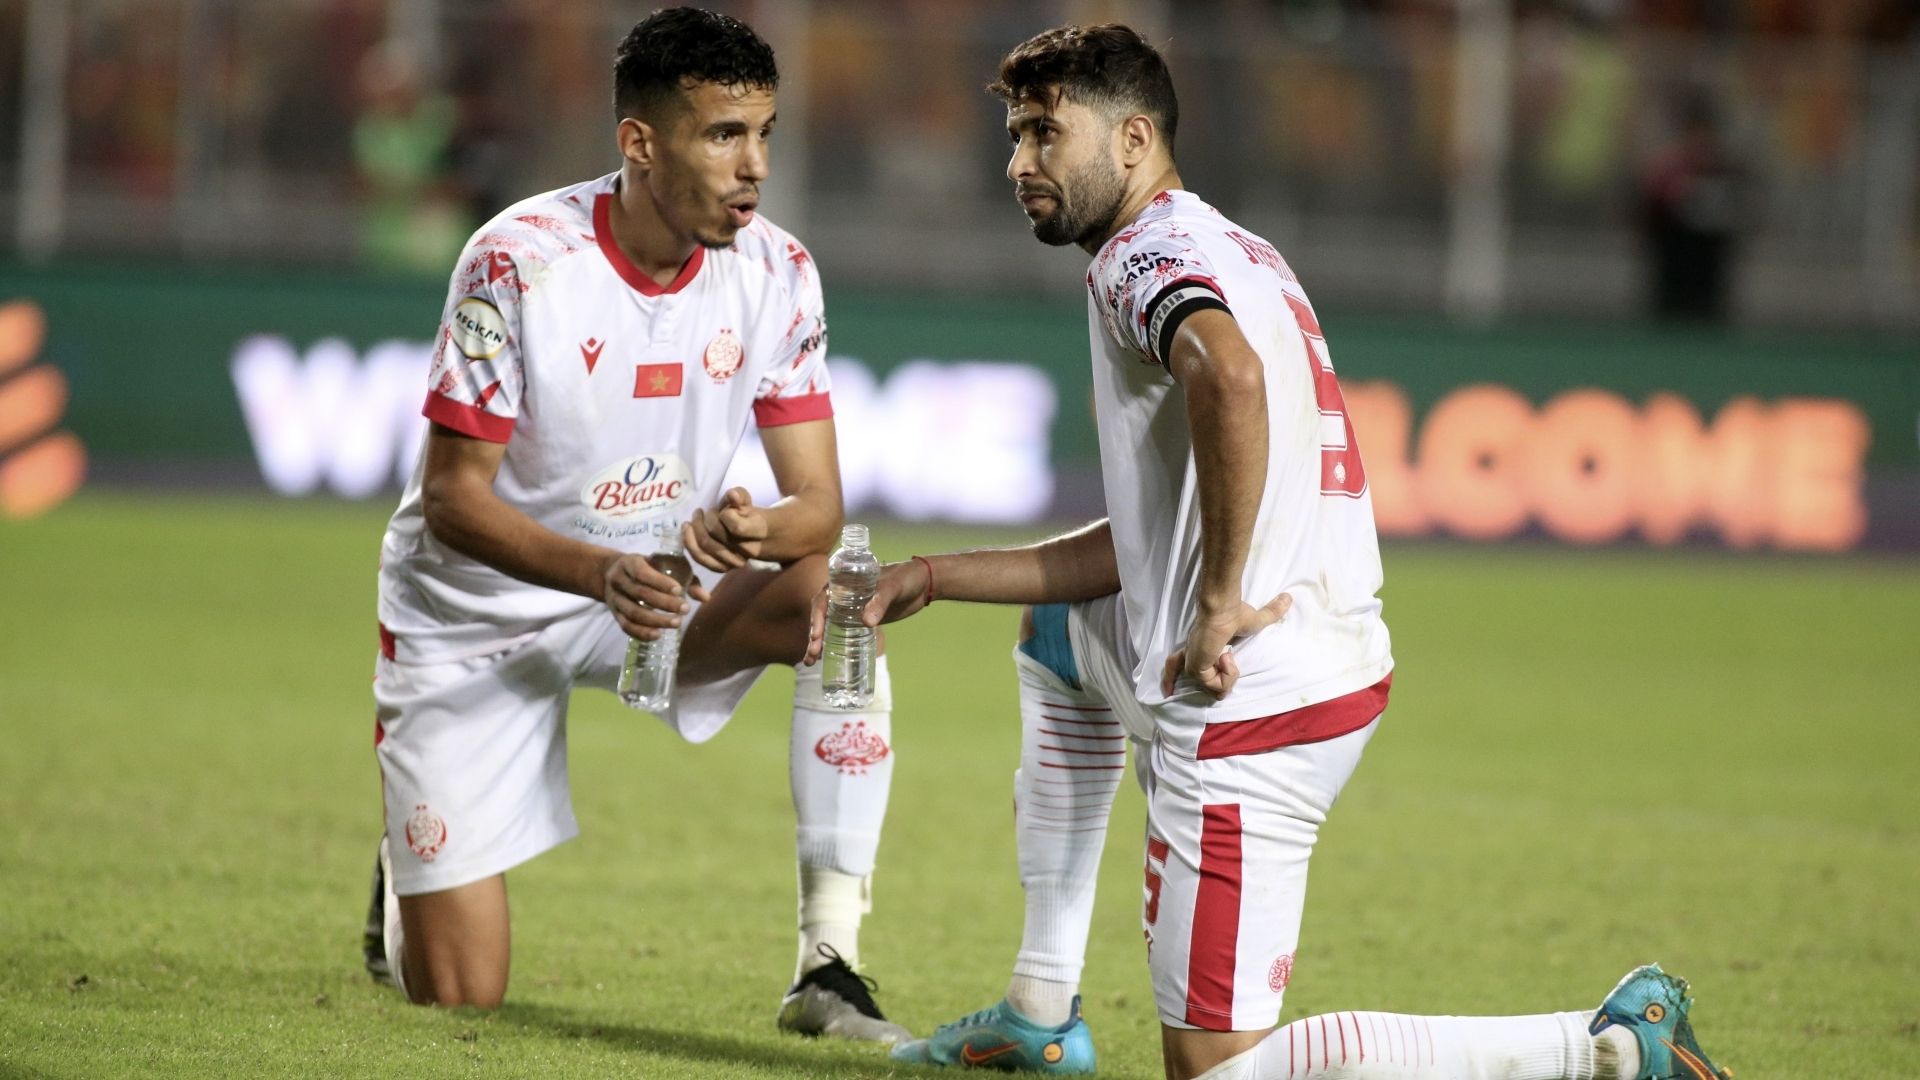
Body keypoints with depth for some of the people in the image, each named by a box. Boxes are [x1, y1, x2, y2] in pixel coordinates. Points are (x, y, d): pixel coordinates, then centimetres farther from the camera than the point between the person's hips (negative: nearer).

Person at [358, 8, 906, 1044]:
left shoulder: (776, 274, -12)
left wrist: (759, 528, -37)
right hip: (475, 609, -3)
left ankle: (828, 961, -24)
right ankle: (407, 885, 33)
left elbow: (818, 505, -12)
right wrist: (601, 573, -38)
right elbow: (453, 498, -21)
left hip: (655, 585, 4)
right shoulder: (520, 260, -23)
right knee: (457, 993, -6)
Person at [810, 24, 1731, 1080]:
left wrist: (1218, 600, -26)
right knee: (1058, 632, 36)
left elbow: (1230, 375, -35)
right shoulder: (1233, 252, 20)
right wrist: (934, 577, 24)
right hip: (1339, 659, 10)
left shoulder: (1145, 252, -9)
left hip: (1247, 709, -10)